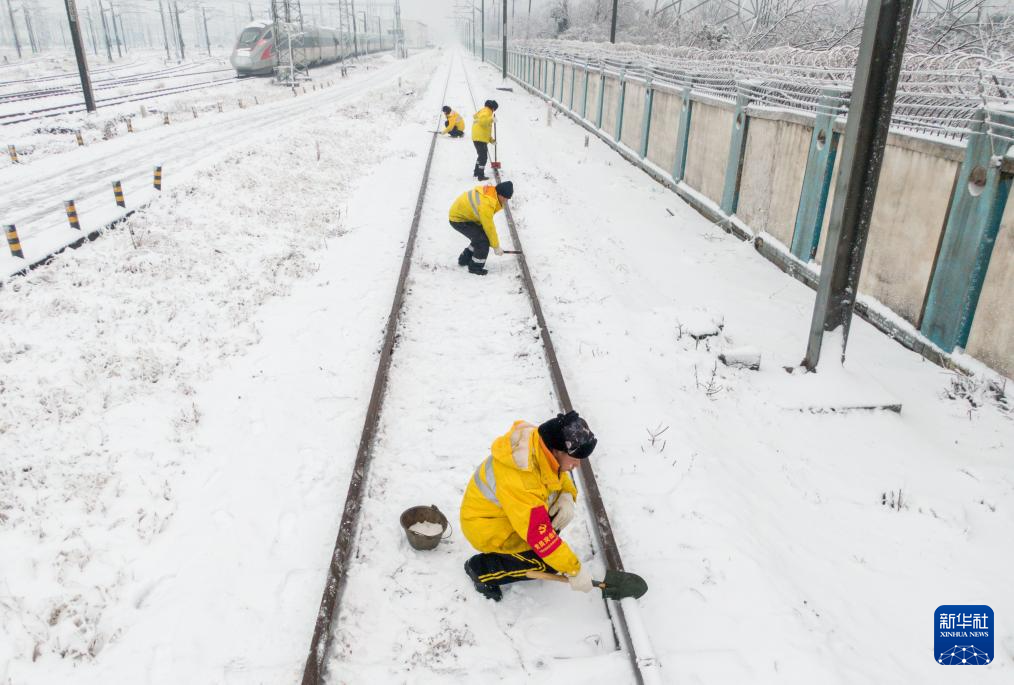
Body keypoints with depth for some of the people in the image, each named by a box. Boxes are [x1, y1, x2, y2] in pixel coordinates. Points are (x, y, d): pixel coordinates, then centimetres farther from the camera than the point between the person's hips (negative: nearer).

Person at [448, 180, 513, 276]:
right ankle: (475, 267, 3)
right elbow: (489, 227, -23)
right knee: (483, 239, -12)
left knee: (480, 236, 13)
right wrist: (496, 247, -11)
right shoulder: (486, 204, -33)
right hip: (458, 220, -9)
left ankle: (465, 259, 28)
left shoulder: (489, 191, -6)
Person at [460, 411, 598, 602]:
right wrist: (574, 570, -24)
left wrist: (567, 496, -16)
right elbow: (540, 534, -33)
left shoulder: (541, 444, -16)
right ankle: (480, 568, 0)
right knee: (549, 562, -16)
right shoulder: (520, 481, -40)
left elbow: (560, 476, 6)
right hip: (486, 527, -8)